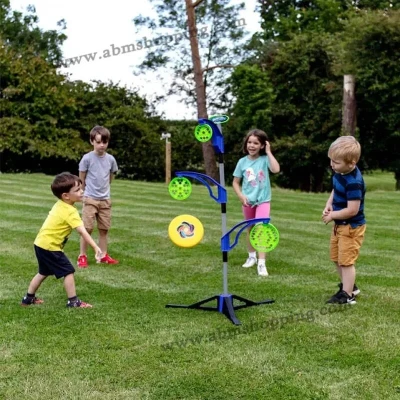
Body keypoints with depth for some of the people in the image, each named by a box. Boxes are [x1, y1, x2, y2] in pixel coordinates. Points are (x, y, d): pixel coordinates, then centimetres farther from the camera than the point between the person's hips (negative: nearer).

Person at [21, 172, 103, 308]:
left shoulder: (60, 205, 5)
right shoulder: (70, 212, -22)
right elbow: (82, 231, -30)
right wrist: (95, 247, -34)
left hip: (41, 243, 9)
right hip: (50, 247, -9)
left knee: (44, 272, 25)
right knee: (68, 272, -1)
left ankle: (28, 298, 35)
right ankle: (73, 301, 5)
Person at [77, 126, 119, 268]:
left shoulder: (111, 159, 1)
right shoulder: (87, 158, -11)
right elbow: (81, 179, -1)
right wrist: (87, 192, 8)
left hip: (105, 200, 4)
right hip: (90, 199, -4)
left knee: (104, 229, 9)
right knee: (87, 228, -3)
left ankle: (104, 255, 19)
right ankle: (82, 256, 5)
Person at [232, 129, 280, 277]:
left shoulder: (265, 159, -9)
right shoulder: (242, 161, -3)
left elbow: (276, 169, -29)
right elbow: (235, 182, 4)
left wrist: (268, 152, -20)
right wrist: (241, 196, -11)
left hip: (263, 200, -3)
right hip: (248, 201, 3)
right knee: (250, 229, 17)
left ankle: (261, 263, -15)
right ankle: (252, 256, 36)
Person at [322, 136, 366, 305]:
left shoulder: (353, 182, -31)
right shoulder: (339, 173, -3)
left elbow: (352, 210, -30)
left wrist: (332, 215, -17)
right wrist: (328, 205, -3)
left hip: (351, 227, -10)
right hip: (339, 225, 10)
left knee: (346, 261, 0)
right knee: (337, 258, 22)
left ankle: (347, 295, 13)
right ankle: (349, 286, 40)